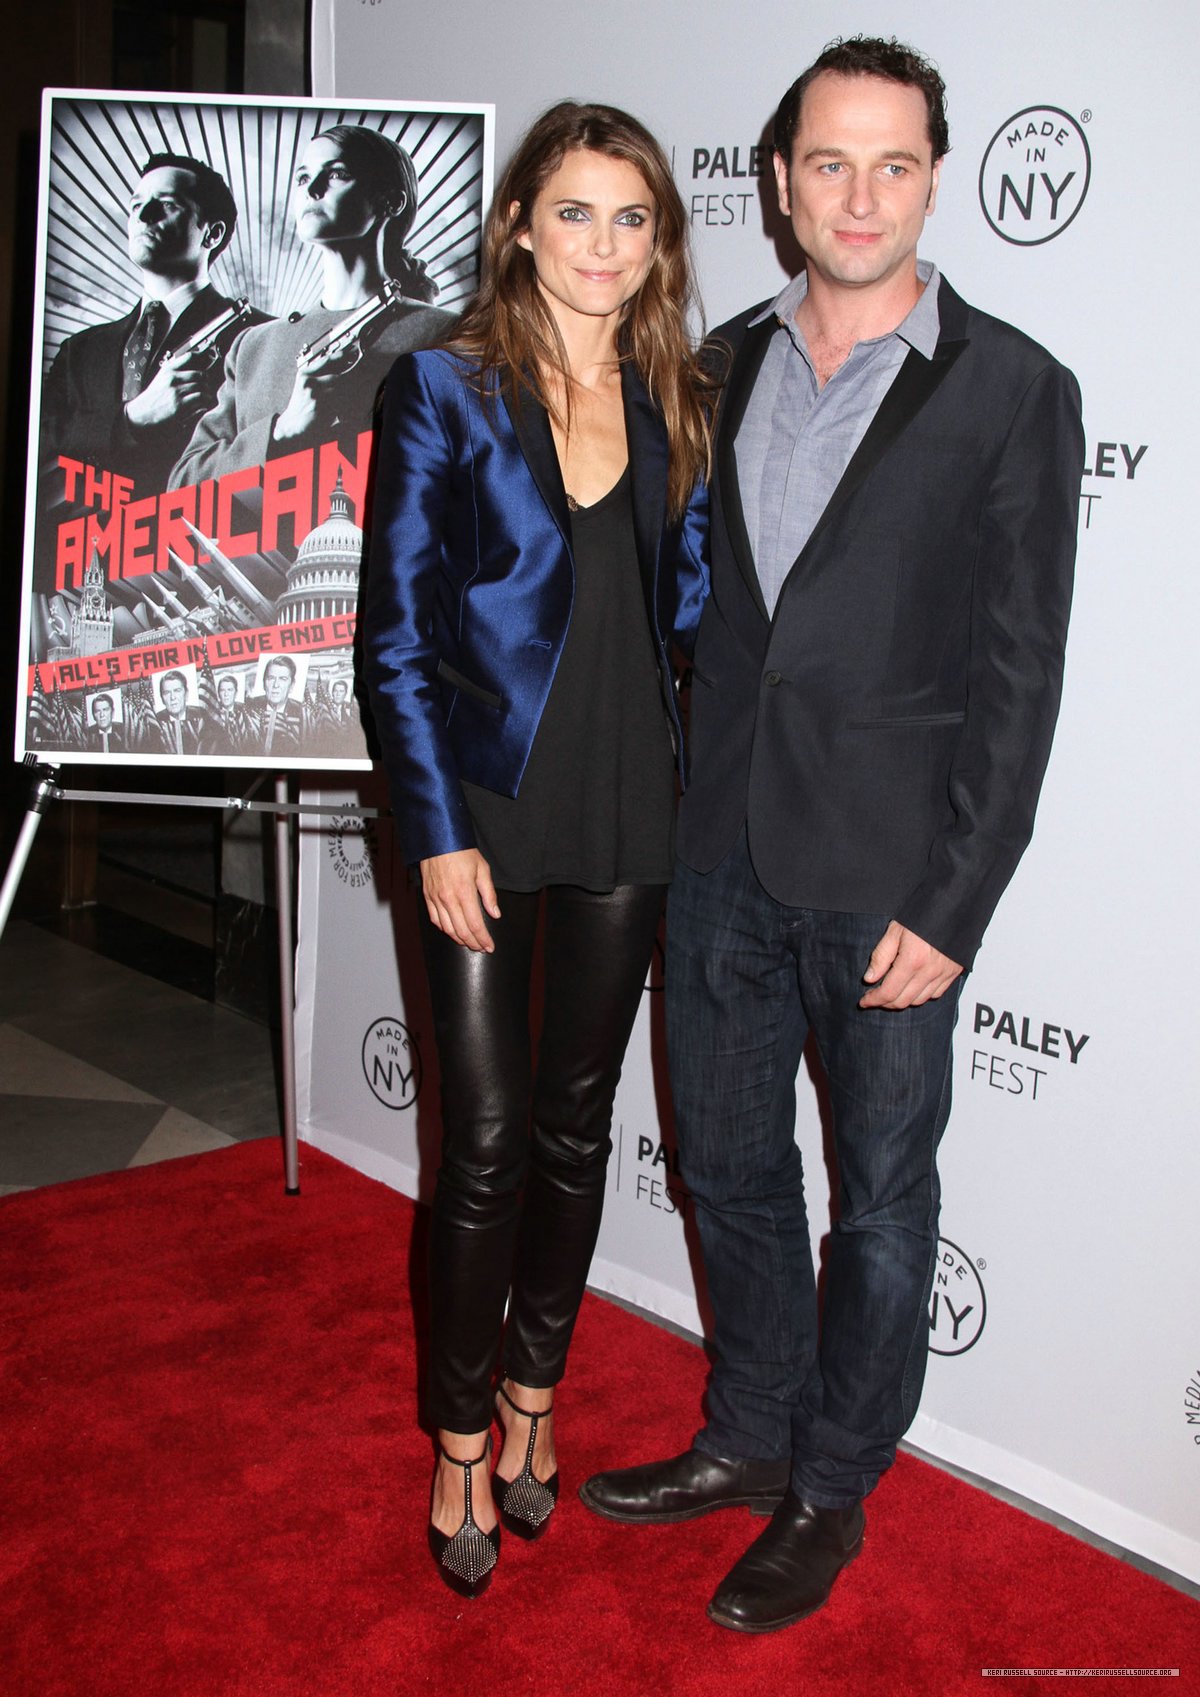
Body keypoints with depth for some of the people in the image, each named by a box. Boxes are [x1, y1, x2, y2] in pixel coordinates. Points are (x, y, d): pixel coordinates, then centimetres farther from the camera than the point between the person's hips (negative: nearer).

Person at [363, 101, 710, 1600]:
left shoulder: (673, 405, 7)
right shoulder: (444, 391, -5)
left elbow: (691, 604, 9)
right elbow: (393, 634, -7)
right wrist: (438, 833, -11)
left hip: (625, 811, 4)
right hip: (487, 811, -3)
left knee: (576, 1120, 13)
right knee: (487, 1138, 1)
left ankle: (531, 1392, 33)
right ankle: (461, 1441, 21)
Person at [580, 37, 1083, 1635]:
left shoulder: (1012, 390, -7)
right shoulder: (729, 363, 7)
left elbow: (1019, 672, -9)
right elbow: (699, 597, 11)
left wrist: (949, 906, -13)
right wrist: (682, 811, 6)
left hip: (887, 876, -4)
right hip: (723, 852, 5)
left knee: (881, 1199, 11)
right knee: (730, 1161, 18)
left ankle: (832, 1491, 32)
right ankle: (750, 1438, 39)